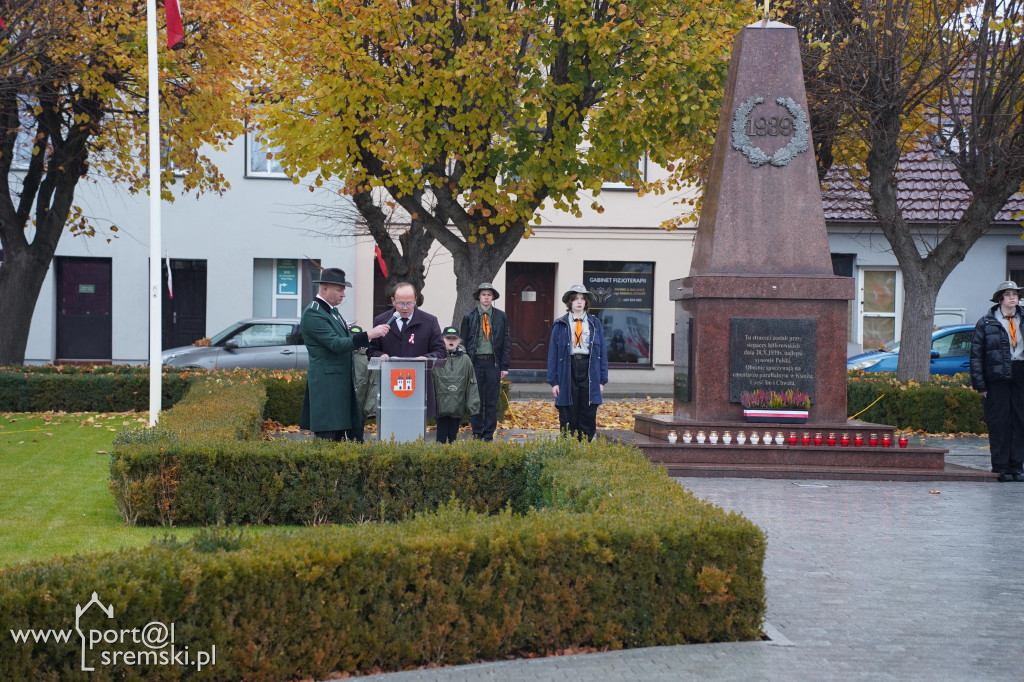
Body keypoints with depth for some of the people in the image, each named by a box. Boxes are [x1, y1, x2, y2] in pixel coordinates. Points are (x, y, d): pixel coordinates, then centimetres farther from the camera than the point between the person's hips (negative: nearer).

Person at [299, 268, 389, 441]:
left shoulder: (332, 311, 18)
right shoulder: (313, 313, -13)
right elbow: (336, 344, -22)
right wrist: (368, 335, -25)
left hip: (342, 386, 10)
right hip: (326, 386, -10)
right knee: (327, 438, -11)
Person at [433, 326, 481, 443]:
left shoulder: (465, 359, 4)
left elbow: (472, 384, 6)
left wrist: (473, 407, 1)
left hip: (458, 407, 1)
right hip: (441, 406, -1)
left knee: (453, 436, 8)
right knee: (441, 436, 1)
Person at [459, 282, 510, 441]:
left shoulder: (501, 317, 6)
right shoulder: (469, 317, 5)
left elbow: (506, 343, 8)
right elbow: (463, 341, 6)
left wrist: (504, 366, 1)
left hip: (493, 363, 0)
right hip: (475, 362, 0)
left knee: (492, 401, 2)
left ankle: (489, 435, 8)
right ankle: (477, 433, 10)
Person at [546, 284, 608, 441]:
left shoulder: (595, 324, 11)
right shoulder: (560, 325, 6)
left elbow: (602, 352, 10)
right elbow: (553, 353, 4)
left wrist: (602, 380, 4)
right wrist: (554, 381, -3)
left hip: (590, 372, 1)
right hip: (567, 370, -1)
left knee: (588, 416, 1)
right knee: (568, 418, -1)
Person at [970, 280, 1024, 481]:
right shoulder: (986, 323, 3)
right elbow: (976, 354, 2)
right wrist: (979, 383, -5)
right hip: (997, 376, -3)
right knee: (999, 423, -2)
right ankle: (1001, 467, 4)